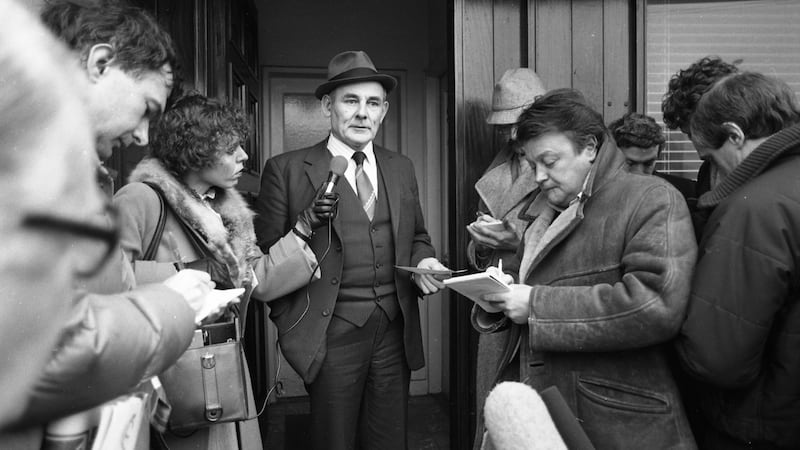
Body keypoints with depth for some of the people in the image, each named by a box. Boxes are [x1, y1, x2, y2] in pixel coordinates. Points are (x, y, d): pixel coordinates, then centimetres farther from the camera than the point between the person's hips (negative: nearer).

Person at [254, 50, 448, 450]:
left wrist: (423, 262, -2)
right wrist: (291, 327, -7)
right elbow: (264, 255, -3)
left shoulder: (401, 168, 11)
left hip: (395, 332, 4)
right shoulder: (286, 170, -3)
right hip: (332, 335, -4)